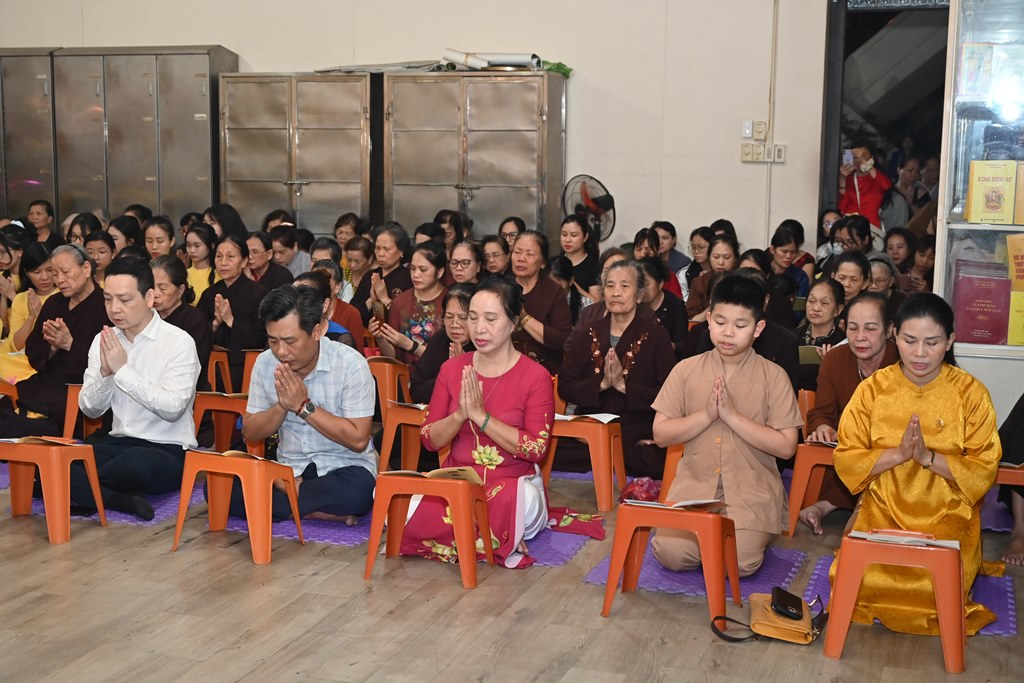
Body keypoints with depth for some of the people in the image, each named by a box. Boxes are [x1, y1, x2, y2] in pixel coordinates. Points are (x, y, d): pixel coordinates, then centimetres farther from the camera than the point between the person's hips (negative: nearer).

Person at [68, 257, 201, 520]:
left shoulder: (179, 341, -8)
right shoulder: (103, 341, 9)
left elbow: (173, 408, -20)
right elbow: (90, 410, 7)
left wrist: (122, 369, -18)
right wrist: (105, 373, -12)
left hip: (169, 449, -5)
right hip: (118, 443, 6)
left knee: (135, 462, -40)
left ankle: (80, 492, -13)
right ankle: (125, 500, -22)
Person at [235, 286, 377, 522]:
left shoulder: (350, 364, -13)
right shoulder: (265, 363, 0)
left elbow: (358, 440, -16)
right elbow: (251, 433, 4)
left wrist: (304, 406, -18)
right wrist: (282, 406, -15)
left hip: (341, 468, -4)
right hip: (289, 471, 4)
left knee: (357, 489, -38)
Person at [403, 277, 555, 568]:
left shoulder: (536, 376, -5)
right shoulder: (453, 368, 7)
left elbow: (536, 449, -13)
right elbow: (429, 440, 4)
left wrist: (480, 415, -19)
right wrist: (460, 415, -16)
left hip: (512, 481, -3)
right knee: (405, 514, -26)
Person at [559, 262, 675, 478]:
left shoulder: (655, 335, 3)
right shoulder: (586, 334, 13)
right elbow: (564, 387, 5)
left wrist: (624, 385, -16)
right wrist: (601, 384, -12)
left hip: (640, 438, -2)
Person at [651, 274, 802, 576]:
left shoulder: (773, 376, -3)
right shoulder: (686, 370, 3)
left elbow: (786, 446, -8)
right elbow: (660, 434, 0)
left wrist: (732, 415, -16)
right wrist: (707, 414, -14)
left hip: (752, 492, -1)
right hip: (694, 485, 1)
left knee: (738, 561, -23)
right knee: (671, 553, -21)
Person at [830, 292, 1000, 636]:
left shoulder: (971, 393, -3)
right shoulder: (873, 389, 0)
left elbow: (983, 472, -5)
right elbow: (846, 460, -2)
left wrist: (929, 457, -19)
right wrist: (897, 454, -17)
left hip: (948, 515, 0)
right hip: (882, 510, 1)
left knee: (938, 587, -22)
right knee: (857, 578, -21)